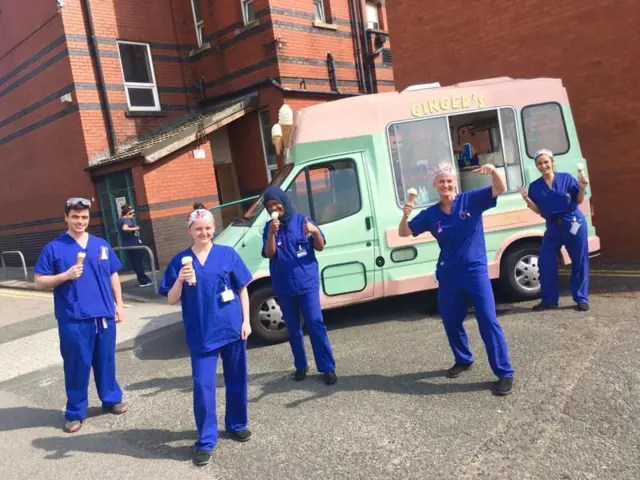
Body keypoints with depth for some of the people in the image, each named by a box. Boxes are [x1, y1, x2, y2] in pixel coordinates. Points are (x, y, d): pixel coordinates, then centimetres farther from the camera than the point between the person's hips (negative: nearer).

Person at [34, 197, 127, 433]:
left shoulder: (102, 245, 7)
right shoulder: (54, 248, -3)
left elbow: (113, 276, 14)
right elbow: (39, 282, -3)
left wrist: (119, 304, 10)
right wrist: (66, 275, -19)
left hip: (104, 315, 3)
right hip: (73, 319, -3)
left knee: (106, 360, 14)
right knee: (77, 365, 5)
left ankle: (111, 398, 32)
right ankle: (75, 412, 20)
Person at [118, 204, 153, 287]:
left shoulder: (120, 220, 11)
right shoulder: (127, 220, -16)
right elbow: (124, 228, -37)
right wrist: (134, 228, -26)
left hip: (128, 245, 9)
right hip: (133, 244, -9)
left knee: (135, 263, 14)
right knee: (139, 263, 1)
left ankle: (143, 280, 22)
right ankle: (143, 281, 6)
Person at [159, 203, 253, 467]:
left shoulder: (228, 254, -2)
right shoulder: (180, 260, -1)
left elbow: (242, 289, 3)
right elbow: (172, 300, -1)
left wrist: (246, 321, -2)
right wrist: (180, 280, -20)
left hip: (232, 329, 1)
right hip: (201, 335, -1)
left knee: (236, 380, 14)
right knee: (203, 387, -2)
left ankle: (237, 424, 35)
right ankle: (206, 441, 12)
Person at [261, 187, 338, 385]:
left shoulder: (302, 220, -3)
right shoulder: (269, 227, 0)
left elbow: (320, 247, -2)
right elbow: (269, 254, -9)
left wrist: (315, 232, -22)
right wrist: (271, 233, -24)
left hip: (307, 283, -2)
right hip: (284, 287, 2)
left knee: (315, 324, -4)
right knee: (293, 328, 11)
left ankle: (328, 368, 4)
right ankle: (301, 366, 26)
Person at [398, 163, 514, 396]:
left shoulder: (471, 200, -4)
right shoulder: (430, 214, 4)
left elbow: (500, 189, -13)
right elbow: (404, 233, 4)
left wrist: (493, 171, -34)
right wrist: (405, 216, -18)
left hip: (475, 269, -4)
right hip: (448, 274, 4)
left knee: (488, 321, -8)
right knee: (450, 321, 14)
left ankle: (504, 372, 3)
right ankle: (463, 360, 39)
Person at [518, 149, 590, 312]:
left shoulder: (566, 178, -2)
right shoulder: (535, 186, 4)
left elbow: (579, 201, 3)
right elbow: (538, 210, 4)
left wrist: (582, 188, -15)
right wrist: (526, 199, -10)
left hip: (574, 223, -3)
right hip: (553, 226, 3)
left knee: (579, 261, 3)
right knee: (545, 263, 0)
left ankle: (581, 299, 13)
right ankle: (549, 300, 12)